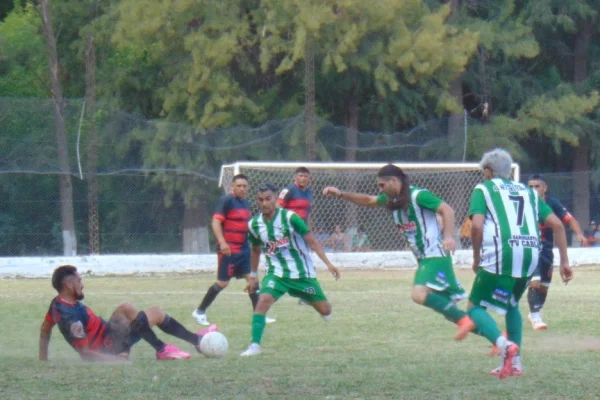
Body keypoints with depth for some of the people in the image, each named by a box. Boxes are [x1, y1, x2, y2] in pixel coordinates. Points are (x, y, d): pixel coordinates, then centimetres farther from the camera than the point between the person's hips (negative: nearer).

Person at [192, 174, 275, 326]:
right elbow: (216, 222, -19)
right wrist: (222, 242, -30)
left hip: (244, 249, 8)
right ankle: (199, 312, 10)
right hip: (228, 249, -8)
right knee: (223, 282, -3)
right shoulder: (226, 201, -12)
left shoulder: (244, 202, 13)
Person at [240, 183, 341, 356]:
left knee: (325, 310, 3)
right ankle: (255, 345, -21)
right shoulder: (254, 224, -1)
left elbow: (312, 241, -10)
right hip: (276, 273, 2)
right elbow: (256, 250, 18)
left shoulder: (289, 217, -14)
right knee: (263, 300, -24)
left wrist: (328, 263, -17)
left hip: (302, 273, -2)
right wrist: (253, 276, 23)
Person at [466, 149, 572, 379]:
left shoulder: (483, 189, 11)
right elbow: (557, 224, 16)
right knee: (511, 305, 29)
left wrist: (476, 258, 8)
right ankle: (514, 363, 21)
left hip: (500, 256, -5)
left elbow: (476, 226, -5)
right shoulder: (528, 192, 24)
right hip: (531, 257, 5)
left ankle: (504, 344, -21)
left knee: (475, 307, 6)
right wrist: (564, 261, 18)